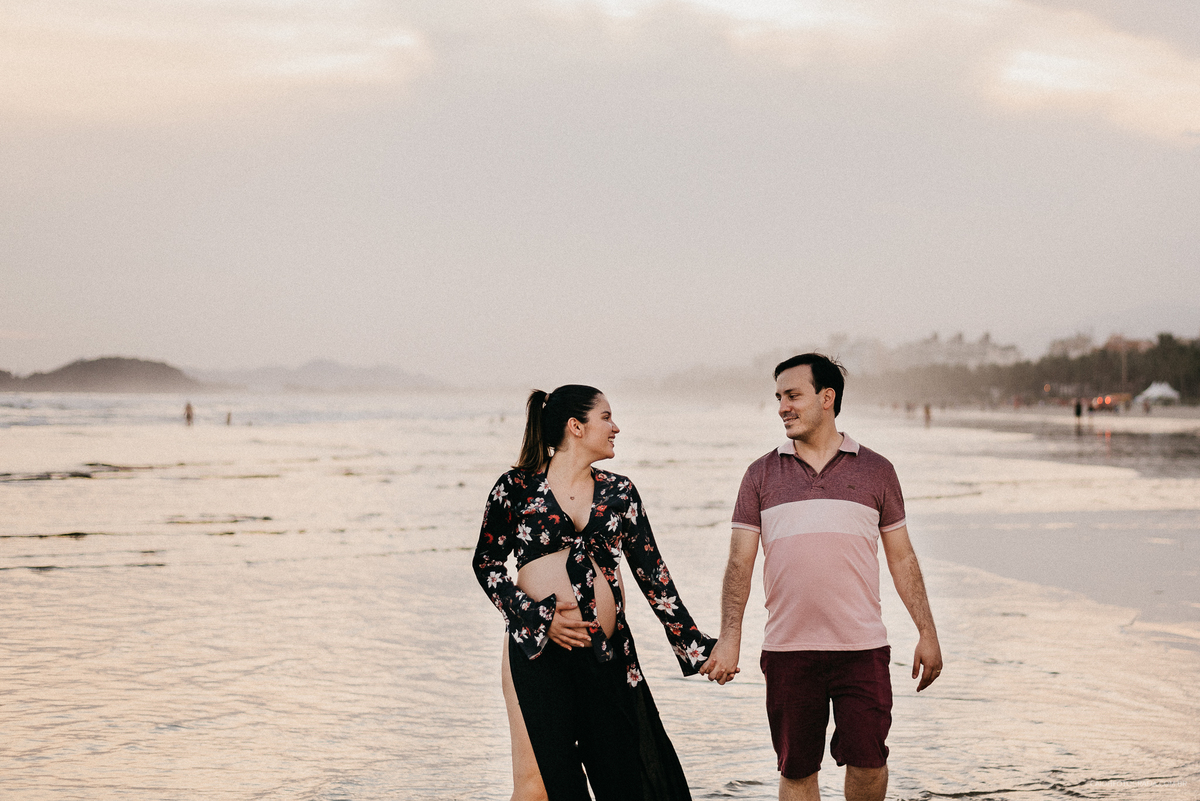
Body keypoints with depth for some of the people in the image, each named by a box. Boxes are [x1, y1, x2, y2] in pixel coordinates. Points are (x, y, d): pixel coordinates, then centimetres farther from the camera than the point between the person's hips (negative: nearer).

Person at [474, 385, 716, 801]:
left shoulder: (619, 492, 11)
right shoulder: (516, 487, 1)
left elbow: (652, 574, 10)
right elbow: (487, 564, 3)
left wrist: (694, 645, 5)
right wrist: (540, 618, -10)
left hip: (606, 653, 3)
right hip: (538, 650, -3)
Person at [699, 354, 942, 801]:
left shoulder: (875, 471, 7)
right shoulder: (762, 475, 6)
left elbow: (902, 558, 11)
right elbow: (739, 563, 4)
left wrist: (927, 634, 7)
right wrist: (729, 641, -6)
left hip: (863, 648, -1)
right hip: (787, 650, 1)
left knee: (867, 760, -5)